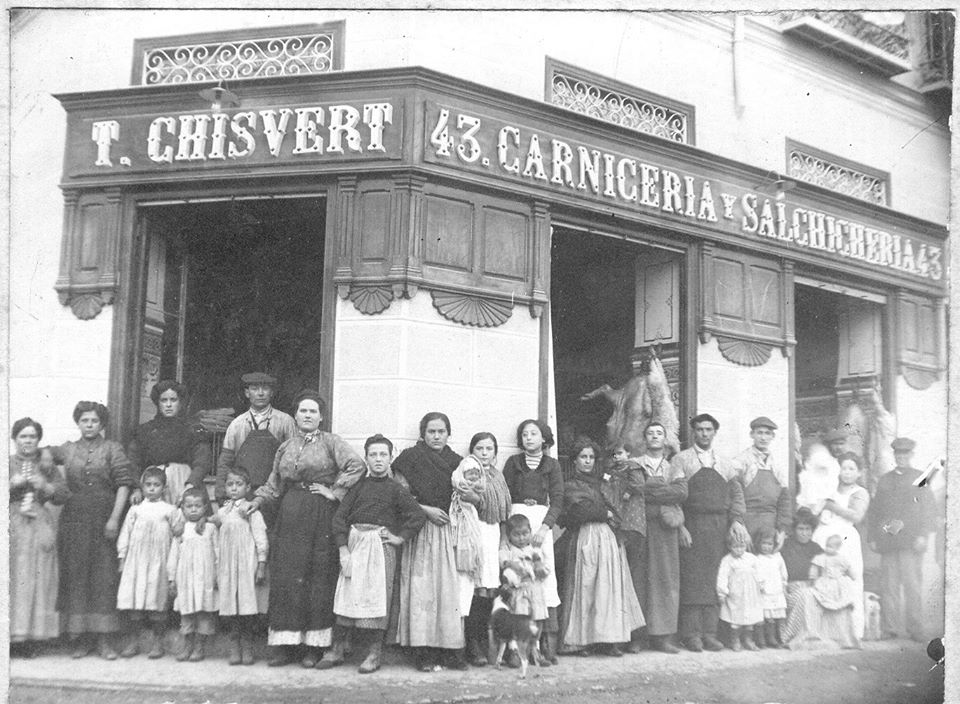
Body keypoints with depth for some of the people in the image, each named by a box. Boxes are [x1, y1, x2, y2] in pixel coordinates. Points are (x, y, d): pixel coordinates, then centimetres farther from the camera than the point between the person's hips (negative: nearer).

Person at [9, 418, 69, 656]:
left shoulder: (47, 465, 13)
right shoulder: (8, 463, 9)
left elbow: (63, 495, 9)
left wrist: (45, 486, -6)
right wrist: (13, 483, -10)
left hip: (40, 527, 1)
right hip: (12, 527, -1)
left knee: (39, 581, -3)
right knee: (13, 580, -7)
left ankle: (33, 638, 0)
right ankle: (13, 636, -2)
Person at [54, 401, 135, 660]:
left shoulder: (112, 449, 3)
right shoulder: (67, 450, 11)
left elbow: (124, 483, -3)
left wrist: (115, 518, -10)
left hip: (104, 519, -2)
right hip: (74, 519, 2)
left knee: (104, 575, -2)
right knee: (75, 575, 3)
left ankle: (104, 640, 3)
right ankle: (81, 639, 11)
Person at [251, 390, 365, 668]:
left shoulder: (331, 442, 1)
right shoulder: (285, 447, 15)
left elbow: (357, 466, -12)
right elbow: (274, 486, 17)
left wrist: (335, 492, -11)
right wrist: (255, 502, 3)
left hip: (321, 518, -4)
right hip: (290, 518, 4)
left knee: (319, 577, -3)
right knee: (286, 577, 0)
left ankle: (315, 645, 4)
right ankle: (285, 644, 6)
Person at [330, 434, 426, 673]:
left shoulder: (395, 489, 1)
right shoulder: (358, 485, 5)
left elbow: (418, 516, -4)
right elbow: (340, 517, 1)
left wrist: (400, 537, -7)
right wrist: (343, 550, -7)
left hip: (380, 546, -2)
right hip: (353, 543, 2)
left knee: (376, 597, -1)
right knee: (345, 597, 4)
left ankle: (375, 654, 8)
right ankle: (337, 650, 14)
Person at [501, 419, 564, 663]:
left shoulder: (552, 465, 10)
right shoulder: (513, 463, 12)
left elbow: (557, 499, 3)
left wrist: (544, 528, -11)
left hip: (542, 522, 0)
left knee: (545, 577, -8)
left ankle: (549, 643, -8)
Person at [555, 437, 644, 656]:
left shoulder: (598, 482, 23)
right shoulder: (570, 486, 3)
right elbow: (580, 509, -13)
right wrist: (605, 514, -3)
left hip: (607, 538, 6)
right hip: (585, 538, -6)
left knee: (609, 587, 0)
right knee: (585, 588, -9)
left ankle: (607, 640, 0)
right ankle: (580, 640, -7)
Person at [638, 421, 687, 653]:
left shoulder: (674, 467, 17)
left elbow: (682, 493, -1)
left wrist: (648, 490, -7)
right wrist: (665, 490, -9)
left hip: (666, 529, 2)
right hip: (641, 526, -2)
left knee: (666, 578, -3)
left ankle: (662, 635, -1)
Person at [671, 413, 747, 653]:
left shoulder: (724, 463, 17)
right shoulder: (681, 460, 4)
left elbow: (736, 492, 15)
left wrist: (737, 519, 0)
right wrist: (680, 526, -12)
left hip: (720, 527, 4)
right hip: (692, 526, -4)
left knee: (714, 580, 1)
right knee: (692, 580, -6)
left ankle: (710, 632, 5)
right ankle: (691, 634, -3)